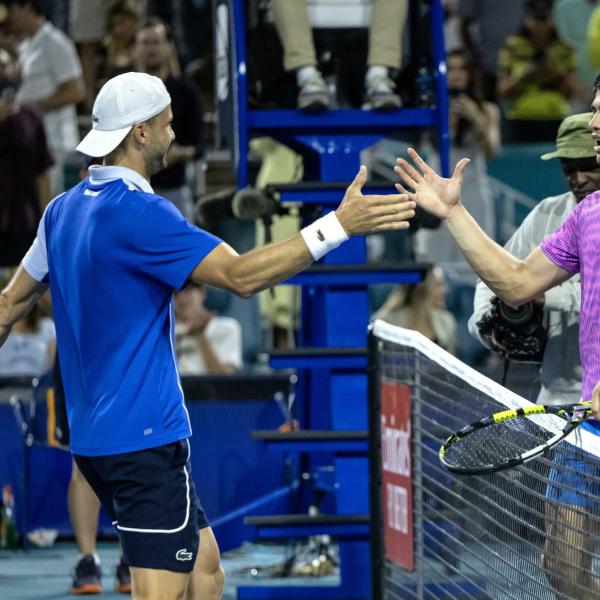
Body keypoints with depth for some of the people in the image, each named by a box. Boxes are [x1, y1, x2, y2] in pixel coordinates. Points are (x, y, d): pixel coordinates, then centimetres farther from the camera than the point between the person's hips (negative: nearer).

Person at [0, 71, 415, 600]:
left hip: (94, 434, 10)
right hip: (145, 437, -10)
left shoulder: (63, 211, 11)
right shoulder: (138, 212, -17)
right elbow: (240, 275, -24)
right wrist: (339, 225, -25)